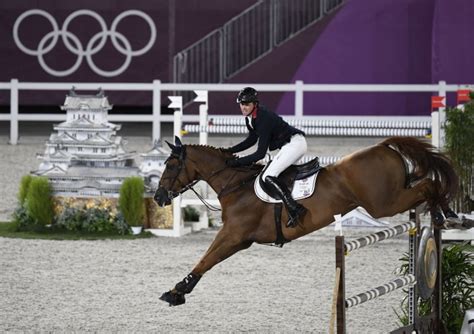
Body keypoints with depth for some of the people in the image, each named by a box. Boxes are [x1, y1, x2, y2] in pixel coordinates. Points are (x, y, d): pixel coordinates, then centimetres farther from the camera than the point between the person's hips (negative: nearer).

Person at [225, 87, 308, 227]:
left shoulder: (263, 119, -24)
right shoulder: (250, 118, 5)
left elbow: (260, 153, -23)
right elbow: (252, 140, 22)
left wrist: (237, 162, -21)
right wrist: (229, 151, 13)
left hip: (295, 143, -11)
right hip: (288, 146, 11)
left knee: (268, 177, -20)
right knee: (269, 176, 13)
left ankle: (295, 209, -27)